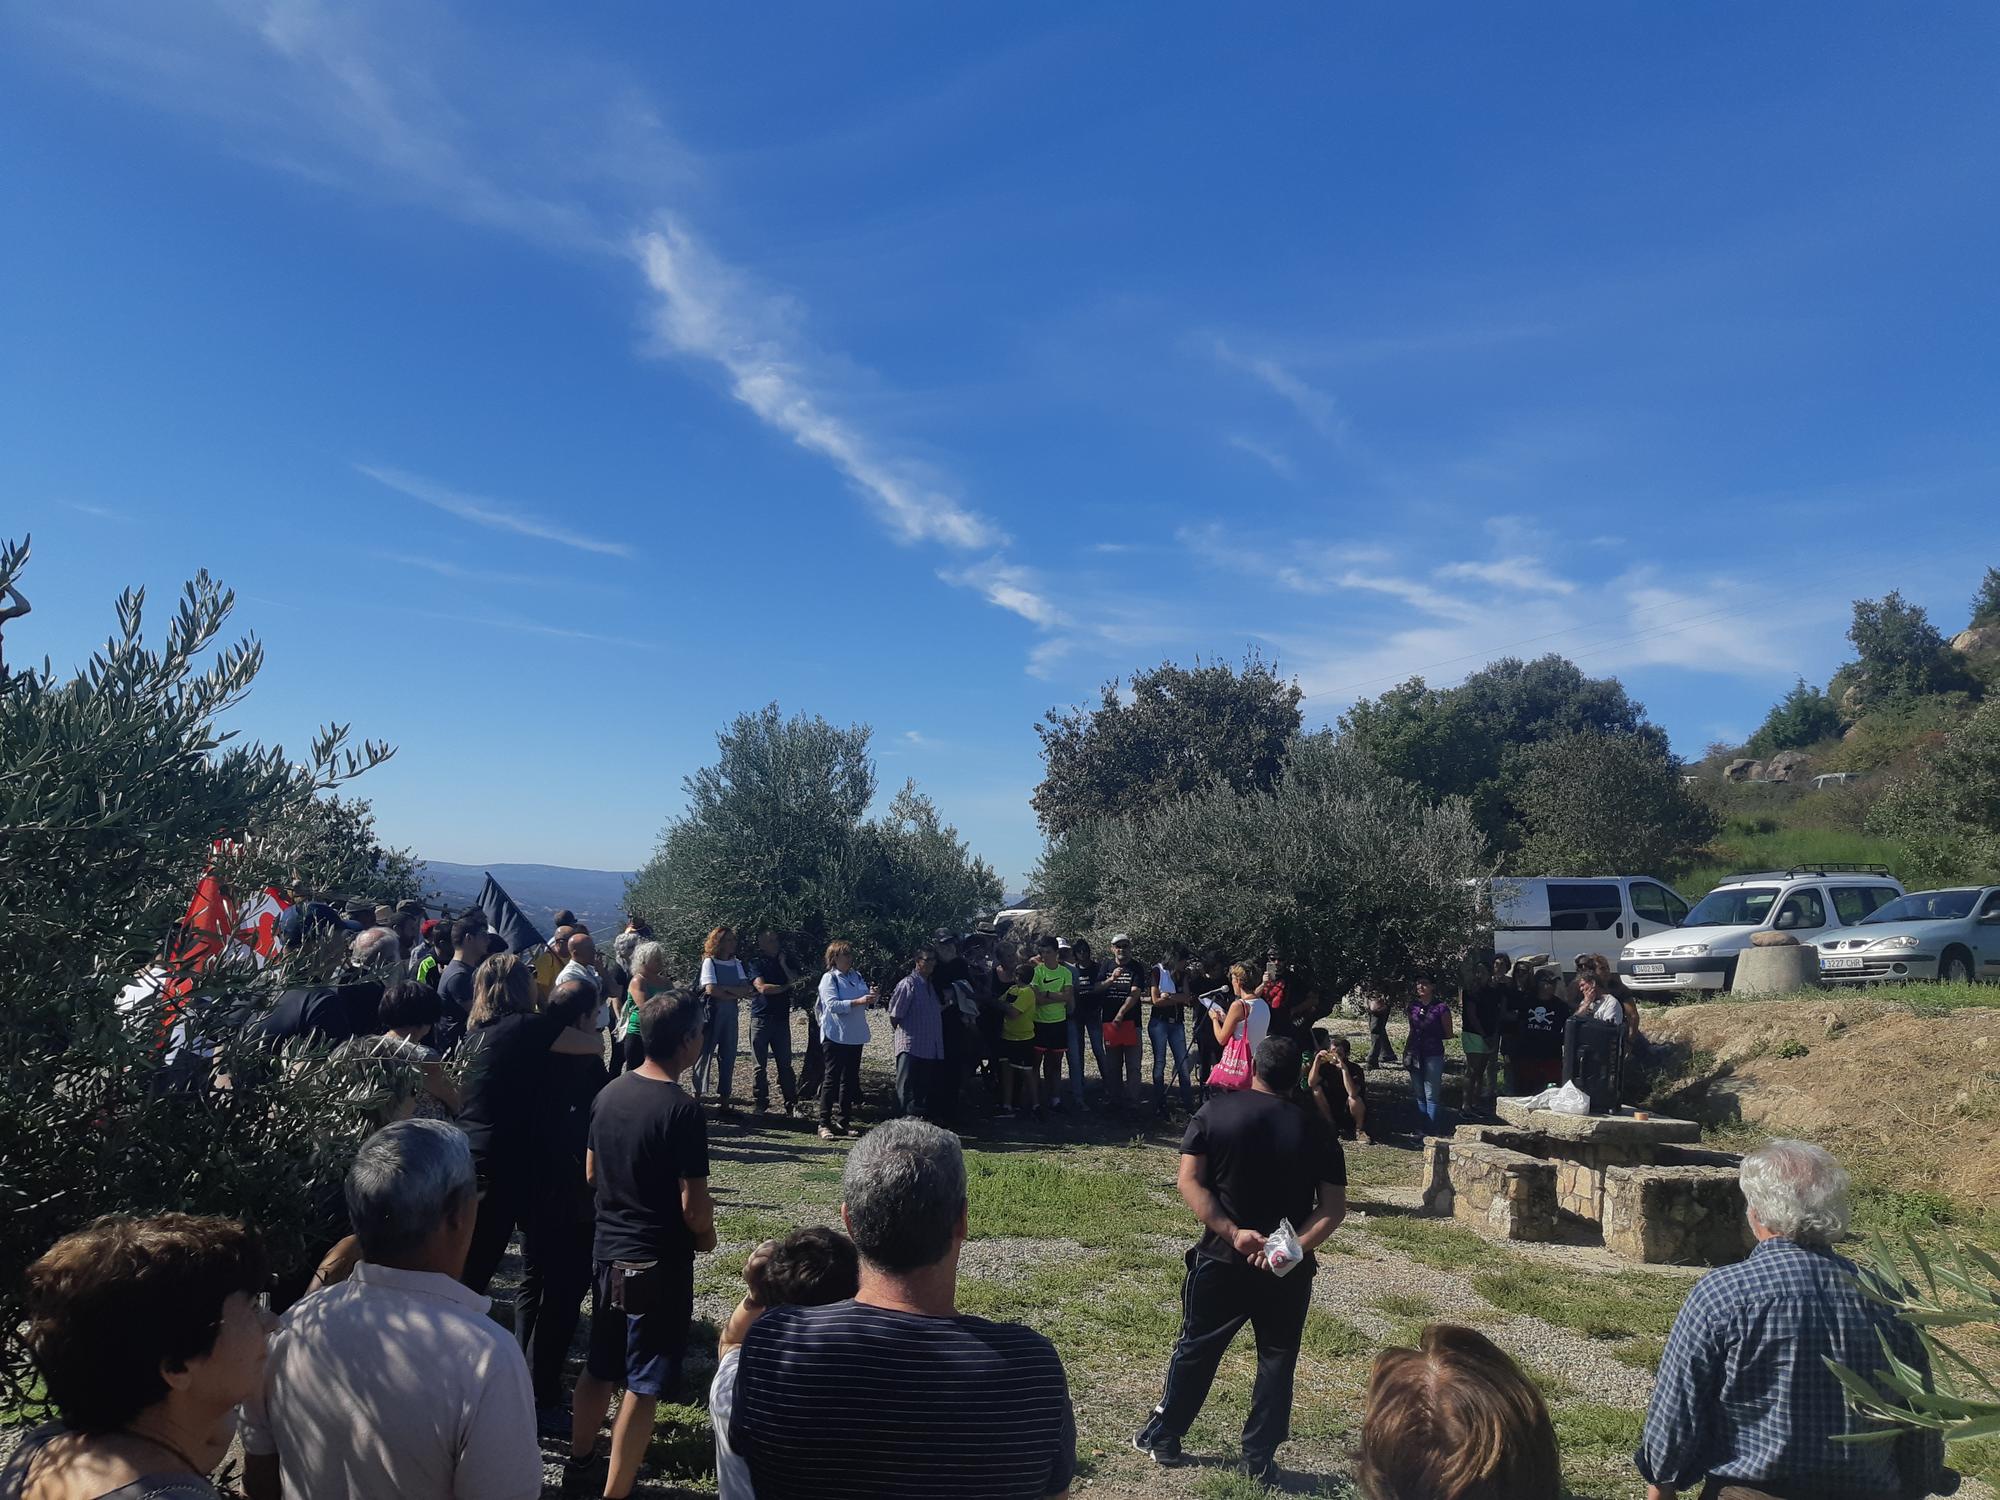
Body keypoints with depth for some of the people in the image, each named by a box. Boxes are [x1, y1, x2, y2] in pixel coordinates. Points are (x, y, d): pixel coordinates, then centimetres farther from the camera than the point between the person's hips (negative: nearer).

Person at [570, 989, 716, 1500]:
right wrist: (705, 1236, -1)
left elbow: (592, 1173, 11)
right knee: (643, 1384, 5)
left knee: (600, 1366, 24)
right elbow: (693, 1204, -21)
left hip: (607, 1250, 8)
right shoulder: (682, 1108, -23)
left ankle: (579, 1458, 40)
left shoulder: (609, 1093, -1)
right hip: (659, 1262, -7)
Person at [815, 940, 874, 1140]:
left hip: (855, 1035, 7)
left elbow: (866, 1001, 15)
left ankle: (845, 1122, 18)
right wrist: (858, 1001, -28)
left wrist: (871, 995, -8)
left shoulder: (857, 977, 11)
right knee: (832, 1079, -4)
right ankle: (824, 1124, 0)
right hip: (836, 1036, -6)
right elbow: (832, 1004, -20)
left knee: (850, 1079, 10)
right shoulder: (829, 978, -7)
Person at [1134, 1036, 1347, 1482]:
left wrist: (1232, 1233, -17)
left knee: (1195, 1348, 15)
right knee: (1277, 1359, 15)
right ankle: (1259, 1458, 20)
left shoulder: (1216, 1111, -6)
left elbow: (1189, 1182, -13)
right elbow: (1334, 1208, -8)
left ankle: (1163, 1437, 28)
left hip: (1222, 1259, 0)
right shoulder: (1315, 1129, -4)